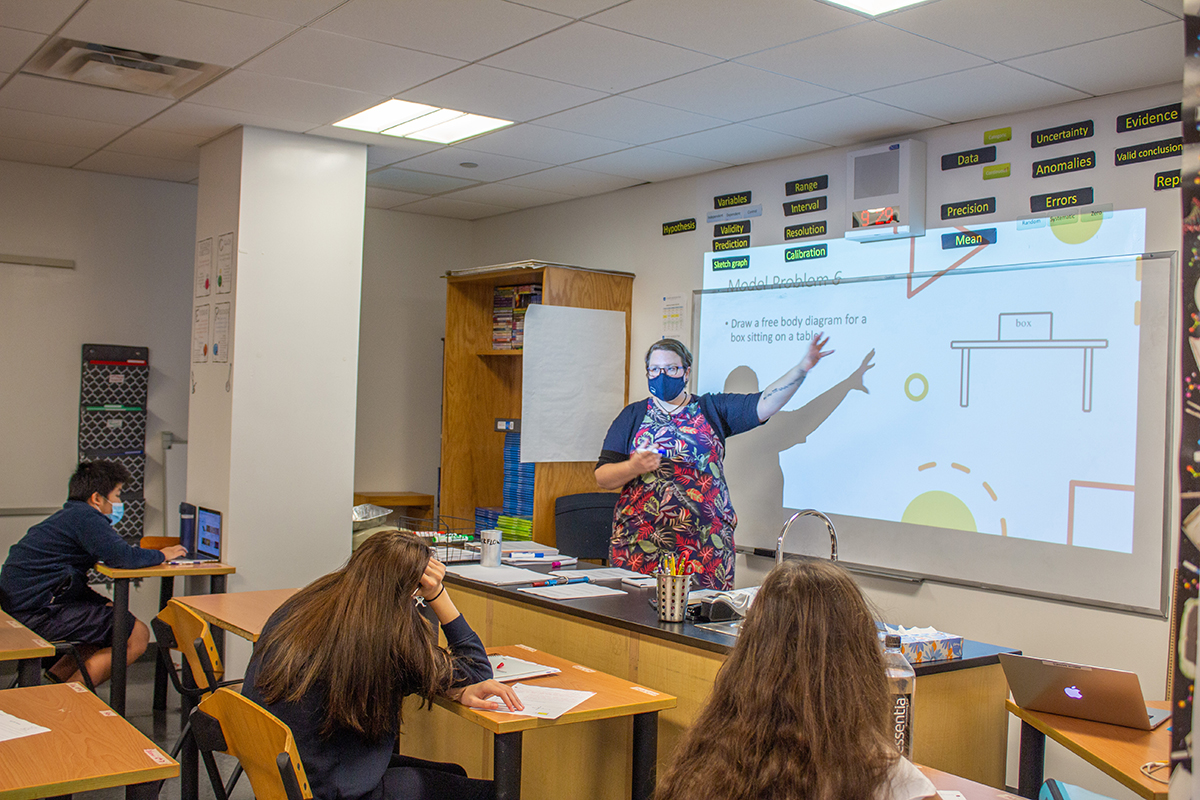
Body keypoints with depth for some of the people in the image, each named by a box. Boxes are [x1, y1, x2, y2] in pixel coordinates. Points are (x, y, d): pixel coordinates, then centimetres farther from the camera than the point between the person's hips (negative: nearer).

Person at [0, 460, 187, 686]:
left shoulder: (67, 515, 19)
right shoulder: (85, 516, -14)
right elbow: (122, 557, -25)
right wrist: (161, 555, -8)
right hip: (39, 613, -11)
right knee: (137, 635, -12)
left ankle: (56, 677, 16)